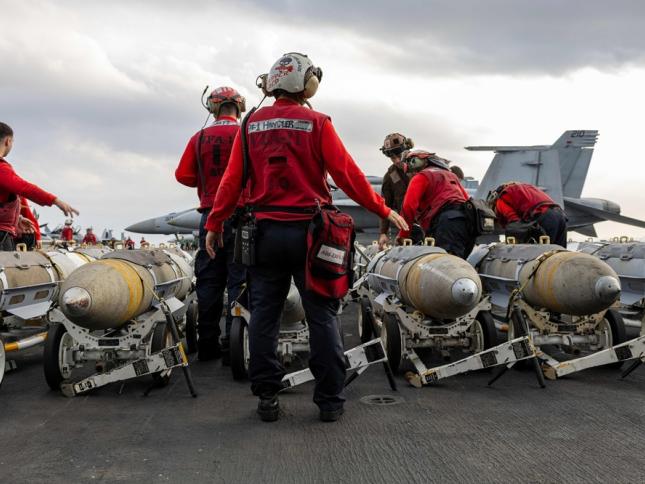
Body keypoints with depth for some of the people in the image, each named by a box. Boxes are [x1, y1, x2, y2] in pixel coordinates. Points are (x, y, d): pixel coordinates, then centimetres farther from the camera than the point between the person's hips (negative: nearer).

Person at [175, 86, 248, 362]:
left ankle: (207, 344, 14)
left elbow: (183, 175, 1)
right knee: (238, 280, 0)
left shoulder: (199, 138, 5)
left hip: (210, 215, 3)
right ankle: (233, 346, -2)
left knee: (208, 281, 10)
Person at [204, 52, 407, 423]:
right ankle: (330, 399, 8)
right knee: (322, 316, 5)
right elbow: (347, 174, -7)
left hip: (266, 232, 3)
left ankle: (267, 397, 12)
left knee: (264, 316, 9)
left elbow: (232, 180, 4)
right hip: (308, 231, -3)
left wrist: (215, 224, 13)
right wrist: (383, 210, 2)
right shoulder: (316, 123, -4)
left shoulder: (251, 125, 5)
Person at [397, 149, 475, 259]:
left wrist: (403, 236, 5)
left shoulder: (421, 177, 10)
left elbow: (409, 206, 0)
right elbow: (466, 199, 31)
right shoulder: (450, 174, 35)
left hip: (447, 222, -8)